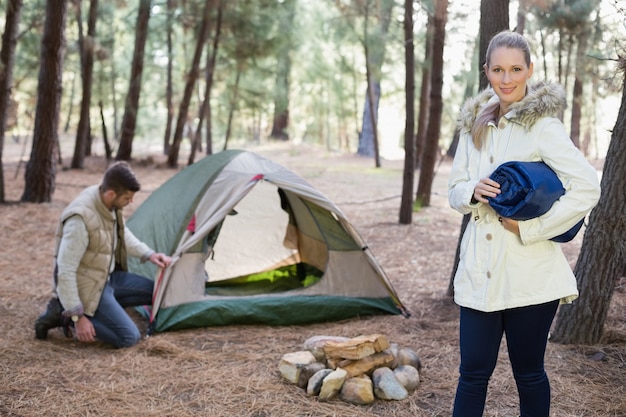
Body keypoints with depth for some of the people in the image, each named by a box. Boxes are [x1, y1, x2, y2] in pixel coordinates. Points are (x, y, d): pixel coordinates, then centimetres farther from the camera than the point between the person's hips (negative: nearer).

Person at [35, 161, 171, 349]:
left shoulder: (107, 203, -5)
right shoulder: (81, 218, -32)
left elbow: (122, 234, 17)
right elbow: (65, 271, -28)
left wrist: (149, 254, 5)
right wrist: (77, 316, -24)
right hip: (88, 287, -9)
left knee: (156, 293, 15)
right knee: (129, 337, -14)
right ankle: (65, 315, -1)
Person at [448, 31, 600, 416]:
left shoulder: (542, 125, -9)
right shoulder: (475, 125, 9)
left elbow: (588, 188, -16)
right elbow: (455, 191, 13)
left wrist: (529, 229, -15)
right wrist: (473, 192, -10)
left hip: (529, 273, -5)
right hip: (480, 269, 5)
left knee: (529, 372, 10)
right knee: (473, 371, 6)